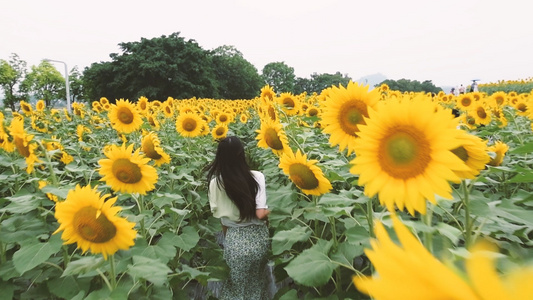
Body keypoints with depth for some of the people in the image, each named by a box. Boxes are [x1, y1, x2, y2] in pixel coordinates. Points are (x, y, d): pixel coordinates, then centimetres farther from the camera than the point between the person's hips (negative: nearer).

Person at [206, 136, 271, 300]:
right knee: (257, 281, 27)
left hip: (234, 240, 0)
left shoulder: (215, 182, -12)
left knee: (236, 285, 24)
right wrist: (268, 211, 4)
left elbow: (219, 216, -4)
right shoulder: (257, 177, -15)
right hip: (258, 237, 1)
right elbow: (261, 214, -18)